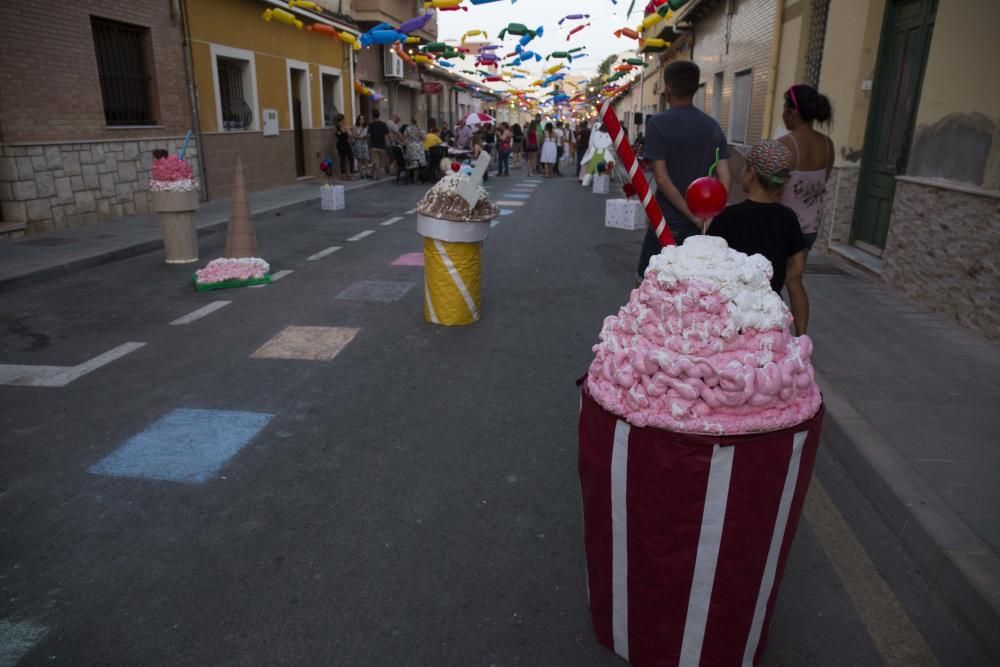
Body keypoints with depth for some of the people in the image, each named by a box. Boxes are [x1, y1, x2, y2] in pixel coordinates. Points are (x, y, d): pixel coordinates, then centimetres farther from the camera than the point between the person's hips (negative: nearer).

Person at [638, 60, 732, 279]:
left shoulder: (658, 123, -9)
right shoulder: (713, 126, 7)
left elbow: (662, 179, -15)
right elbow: (725, 179, 1)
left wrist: (694, 217, -12)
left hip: (668, 222, -5)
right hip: (702, 225, 5)